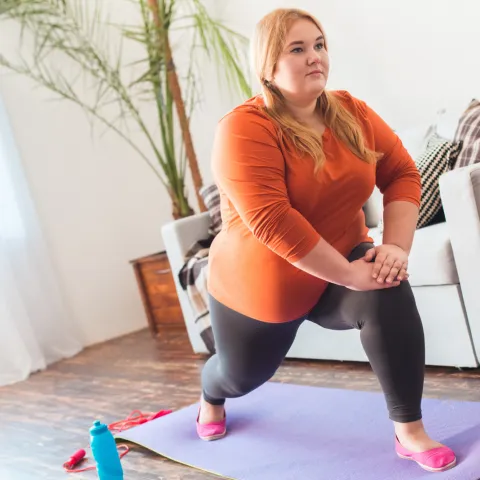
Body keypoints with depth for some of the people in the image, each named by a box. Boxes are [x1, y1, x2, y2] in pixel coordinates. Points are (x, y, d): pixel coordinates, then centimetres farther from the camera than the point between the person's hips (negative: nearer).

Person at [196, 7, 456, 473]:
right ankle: (211, 398, 60)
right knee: (242, 372, 20)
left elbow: (402, 173, -7)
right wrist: (347, 273, -34)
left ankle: (409, 431, -16)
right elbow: (270, 220, -34)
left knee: (388, 293, -29)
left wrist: (397, 246, -24)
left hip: (341, 269, 3)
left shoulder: (351, 112, -8)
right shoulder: (244, 129, -26)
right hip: (261, 285, -2)